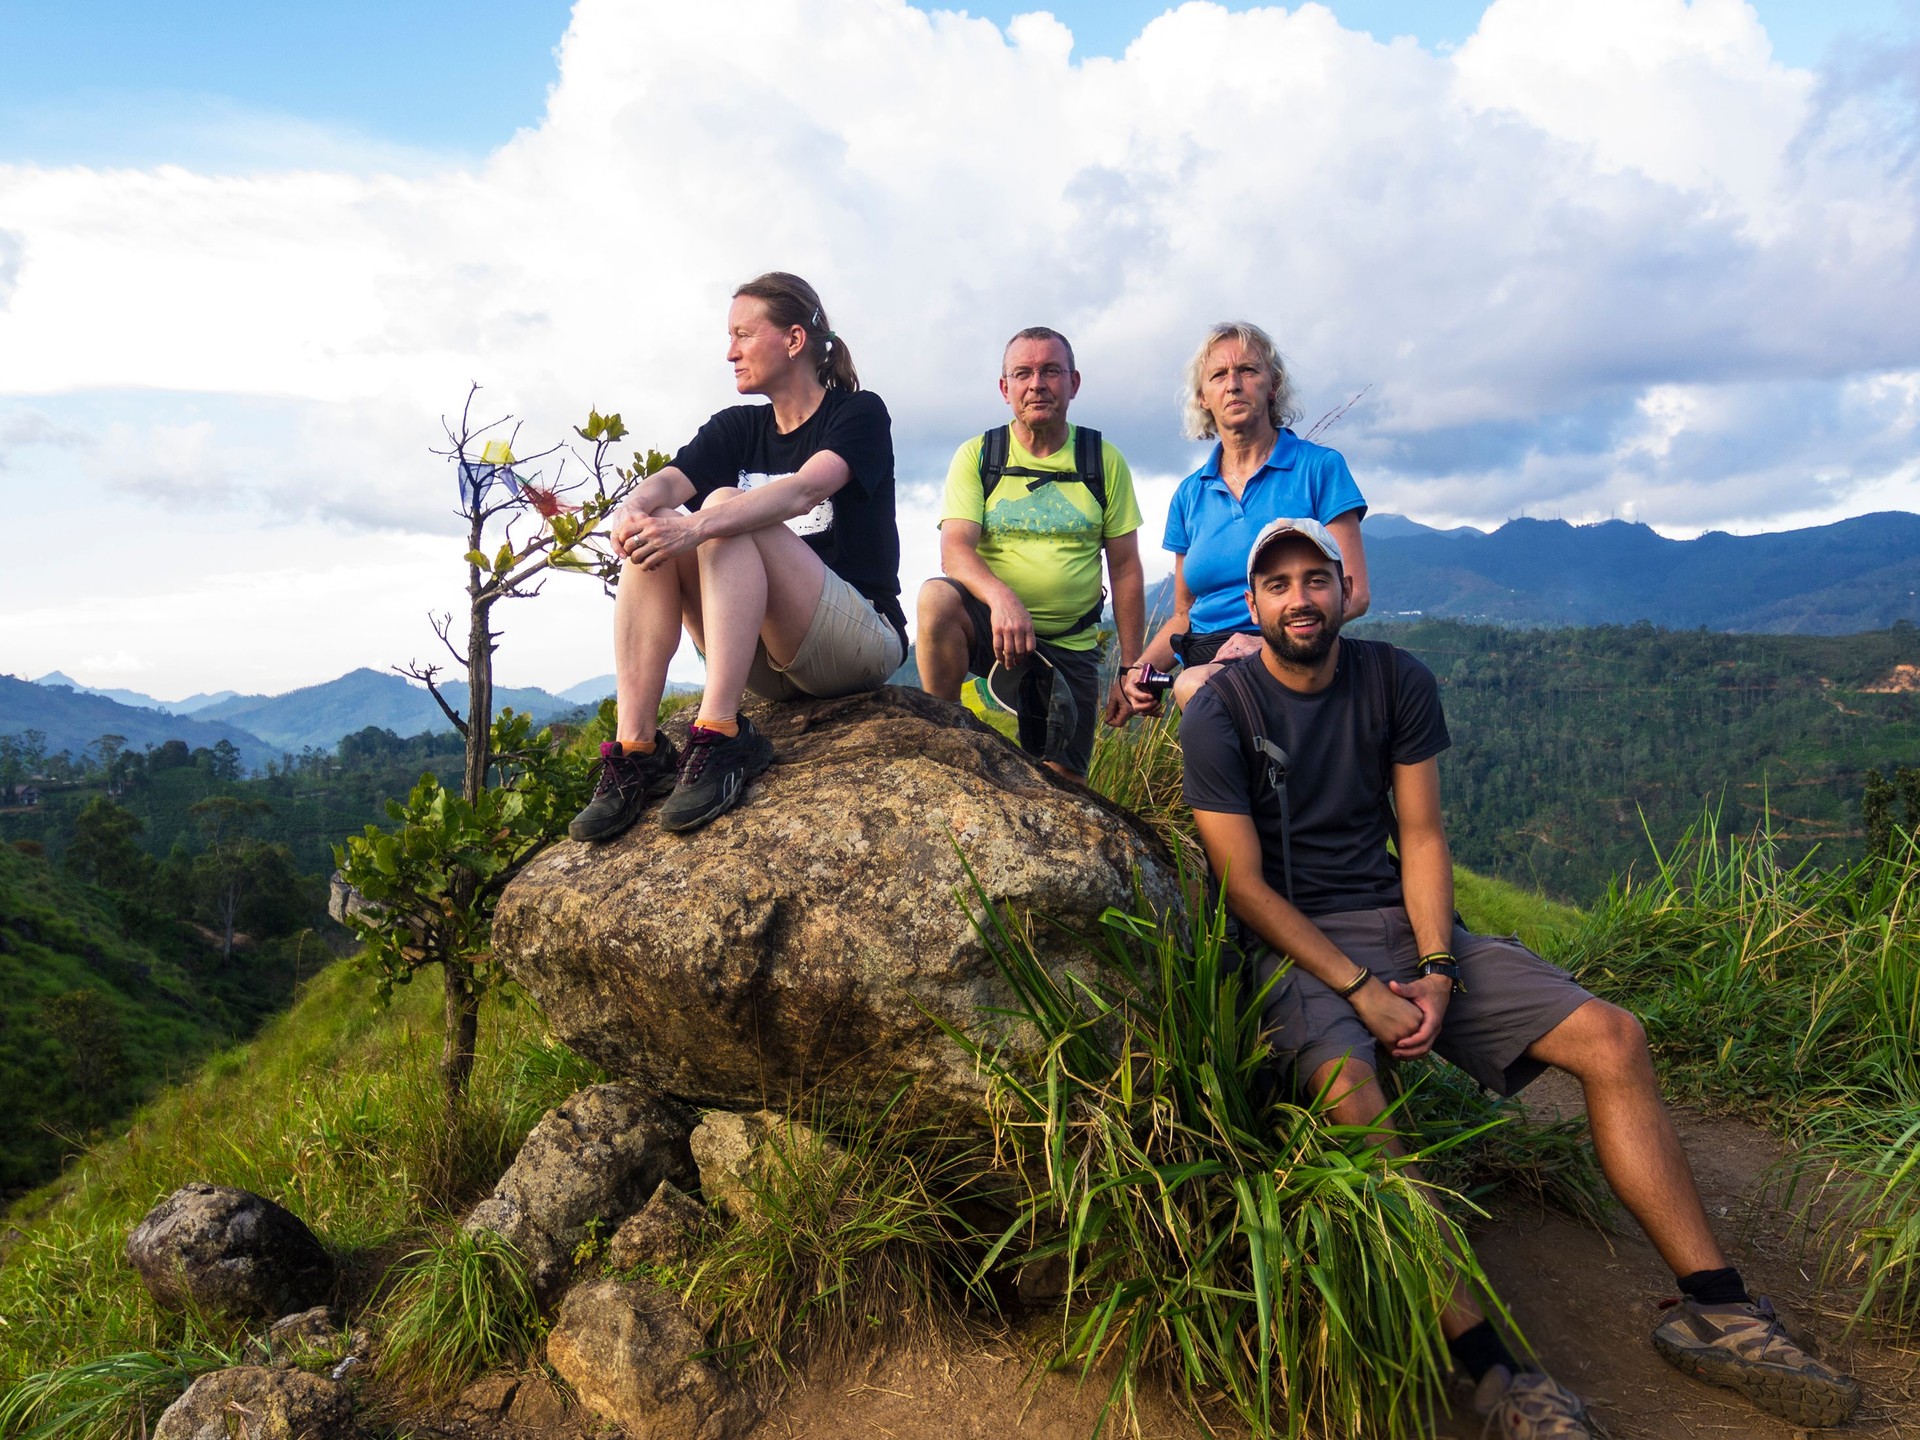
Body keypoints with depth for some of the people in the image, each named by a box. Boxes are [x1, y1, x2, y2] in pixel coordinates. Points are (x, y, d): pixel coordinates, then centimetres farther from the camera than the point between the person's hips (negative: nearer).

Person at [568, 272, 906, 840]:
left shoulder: (859, 413, -2)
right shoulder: (737, 429, 15)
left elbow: (804, 491, -24)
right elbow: (667, 481, -6)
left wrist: (698, 526, -39)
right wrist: (631, 510, -31)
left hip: (863, 642, -5)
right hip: (767, 663, 5)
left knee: (725, 510, -26)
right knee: (654, 533, -17)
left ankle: (721, 735, -36)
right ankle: (635, 752, -25)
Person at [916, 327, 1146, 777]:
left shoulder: (1104, 461, 4)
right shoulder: (976, 456, 1)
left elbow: (1125, 570, 4)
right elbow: (954, 551, -12)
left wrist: (1129, 670, 0)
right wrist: (1000, 597, -35)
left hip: (1070, 646, 1)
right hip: (989, 625, -1)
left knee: (1060, 786, -5)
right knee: (936, 596, -33)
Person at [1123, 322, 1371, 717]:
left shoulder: (1319, 468, 4)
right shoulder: (1190, 495, 16)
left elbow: (1353, 593, -2)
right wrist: (1142, 668, 0)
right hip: (1204, 667, 6)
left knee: (1193, 685, -35)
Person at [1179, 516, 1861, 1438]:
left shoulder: (1396, 681, 5)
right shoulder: (1219, 715, -8)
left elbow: (1421, 837, 4)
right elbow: (1245, 886, -11)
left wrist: (1437, 970, -10)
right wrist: (1361, 990, -19)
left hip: (1399, 921, 5)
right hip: (1287, 943, -5)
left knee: (1611, 1037, -9)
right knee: (1349, 1089, -35)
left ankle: (1715, 1308, -2)